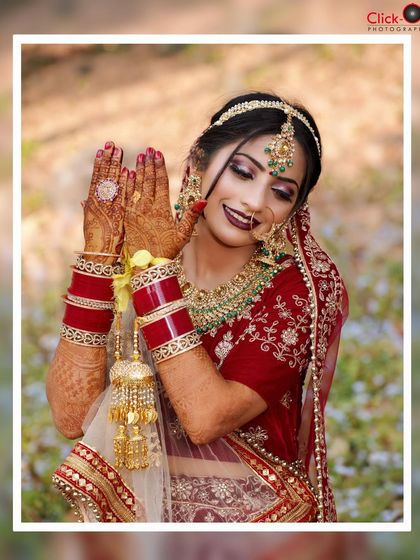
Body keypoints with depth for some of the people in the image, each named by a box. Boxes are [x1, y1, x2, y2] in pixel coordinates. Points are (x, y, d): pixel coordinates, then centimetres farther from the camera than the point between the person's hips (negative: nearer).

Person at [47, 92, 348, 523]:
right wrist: (99, 255, -15)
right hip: (129, 501, 1)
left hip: (252, 514, -1)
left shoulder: (306, 286, -8)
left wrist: (153, 267, -19)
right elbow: (71, 418, -11)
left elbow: (207, 419, -20)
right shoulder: (129, 259, -2)